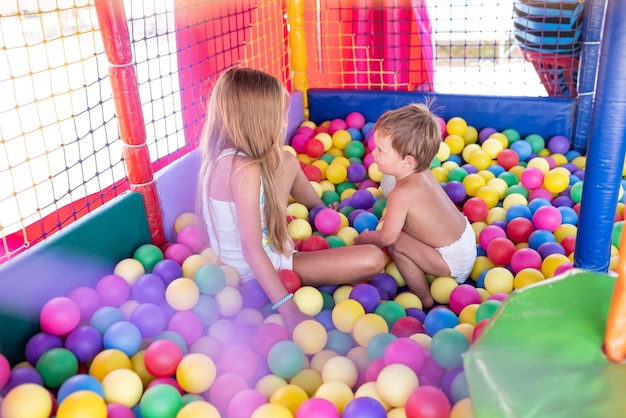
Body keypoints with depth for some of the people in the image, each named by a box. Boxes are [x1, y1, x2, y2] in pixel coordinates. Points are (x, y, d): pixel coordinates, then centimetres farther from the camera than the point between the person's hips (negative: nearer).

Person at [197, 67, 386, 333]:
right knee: (373, 259, -19)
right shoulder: (245, 170, -31)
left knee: (287, 161, 17)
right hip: (259, 276, -9)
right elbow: (252, 250, -35)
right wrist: (289, 311, -35)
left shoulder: (222, 155, -5)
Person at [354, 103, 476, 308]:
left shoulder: (402, 193, -29)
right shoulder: (423, 174, -4)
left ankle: (424, 298, 2)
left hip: (453, 260, -9)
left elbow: (386, 238, -18)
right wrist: (391, 217, 11)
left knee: (396, 245, -16)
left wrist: (364, 239, -1)